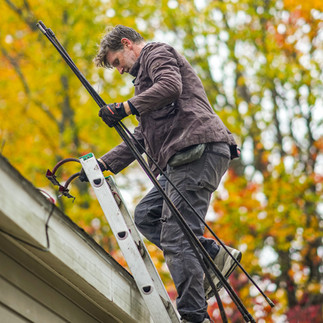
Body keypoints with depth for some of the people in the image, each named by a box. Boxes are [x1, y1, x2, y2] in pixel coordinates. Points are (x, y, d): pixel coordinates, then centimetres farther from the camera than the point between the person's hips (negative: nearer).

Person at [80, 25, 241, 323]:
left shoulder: (157, 53, 8)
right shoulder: (147, 72, 36)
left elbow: (170, 87, -16)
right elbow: (142, 137, 34)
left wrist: (126, 107, -17)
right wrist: (104, 163, 26)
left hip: (198, 149, -10)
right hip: (189, 156, 10)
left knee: (175, 237, -15)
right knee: (145, 215, 11)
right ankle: (215, 255, 3)